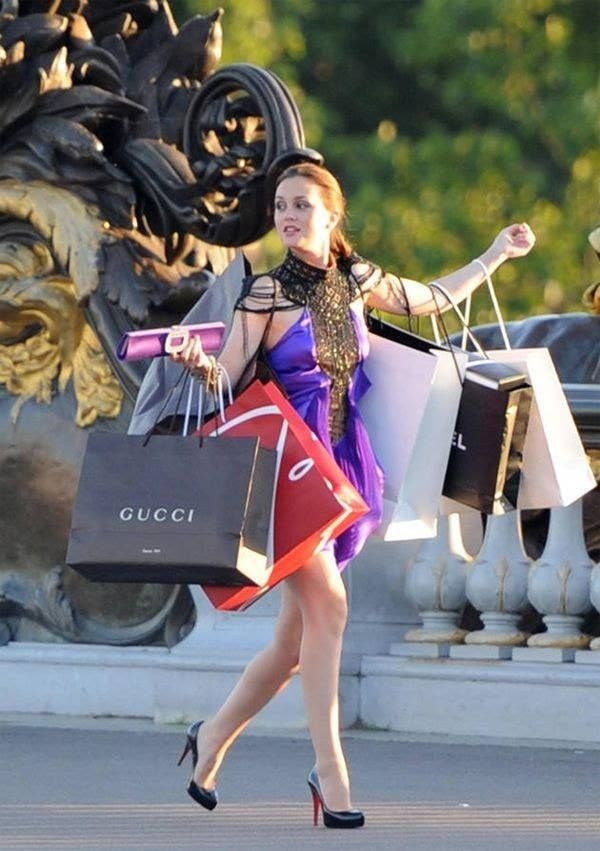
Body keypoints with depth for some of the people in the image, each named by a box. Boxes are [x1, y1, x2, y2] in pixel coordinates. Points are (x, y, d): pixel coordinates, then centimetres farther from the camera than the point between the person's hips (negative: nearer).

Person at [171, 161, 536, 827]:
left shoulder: (357, 280, 9)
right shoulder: (267, 290, -5)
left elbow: (431, 301, 27)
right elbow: (227, 376, -9)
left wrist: (496, 254, 32)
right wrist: (197, 363, -30)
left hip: (341, 466, 5)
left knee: (296, 637, 6)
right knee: (326, 603, -19)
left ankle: (214, 737, 26)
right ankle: (330, 771, -15)